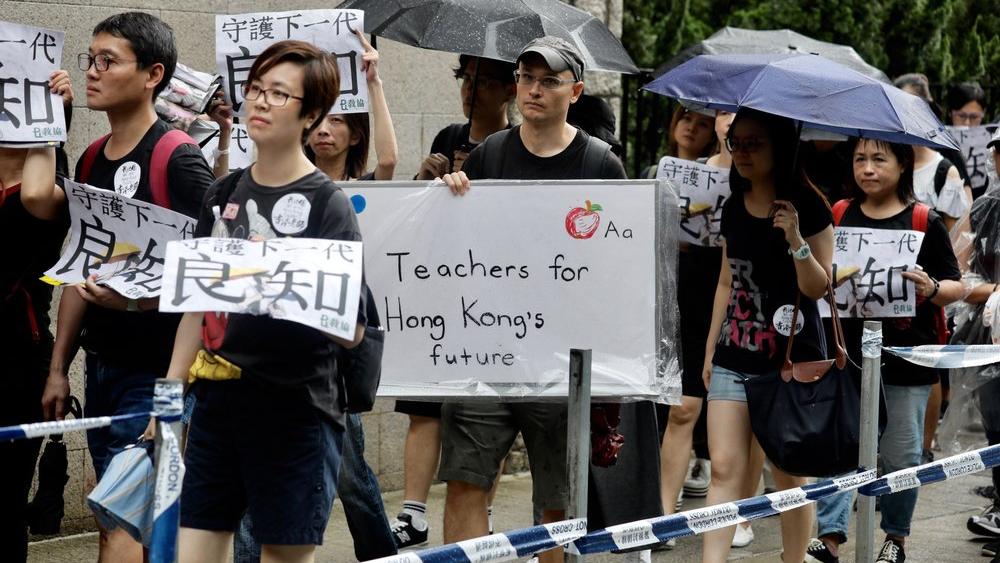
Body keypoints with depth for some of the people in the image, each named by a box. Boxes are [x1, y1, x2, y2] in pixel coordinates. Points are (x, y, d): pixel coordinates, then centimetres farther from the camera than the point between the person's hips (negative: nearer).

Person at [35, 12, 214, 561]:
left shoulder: (178, 160, -12)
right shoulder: (92, 161, 11)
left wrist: (138, 298, -30)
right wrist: (59, 367, 15)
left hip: (155, 371, -8)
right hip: (102, 366, 8)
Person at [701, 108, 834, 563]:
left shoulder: (806, 206, -7)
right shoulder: (734, 208, 9)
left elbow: (819, 288, -9)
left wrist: (795, 240, -24)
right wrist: (710, 347, 15)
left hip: (791, 358, -5)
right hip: (734, 358, 5)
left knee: (788, 476, 3)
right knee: (725, 468, -4)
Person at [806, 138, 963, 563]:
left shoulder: (924, 222, -3)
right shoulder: (839, 215, 5)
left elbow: (956, 287, -1)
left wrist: (930, 288, -21)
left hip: (906, 358, -2)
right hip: (848, 352, 2)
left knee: (900, 455, 6)